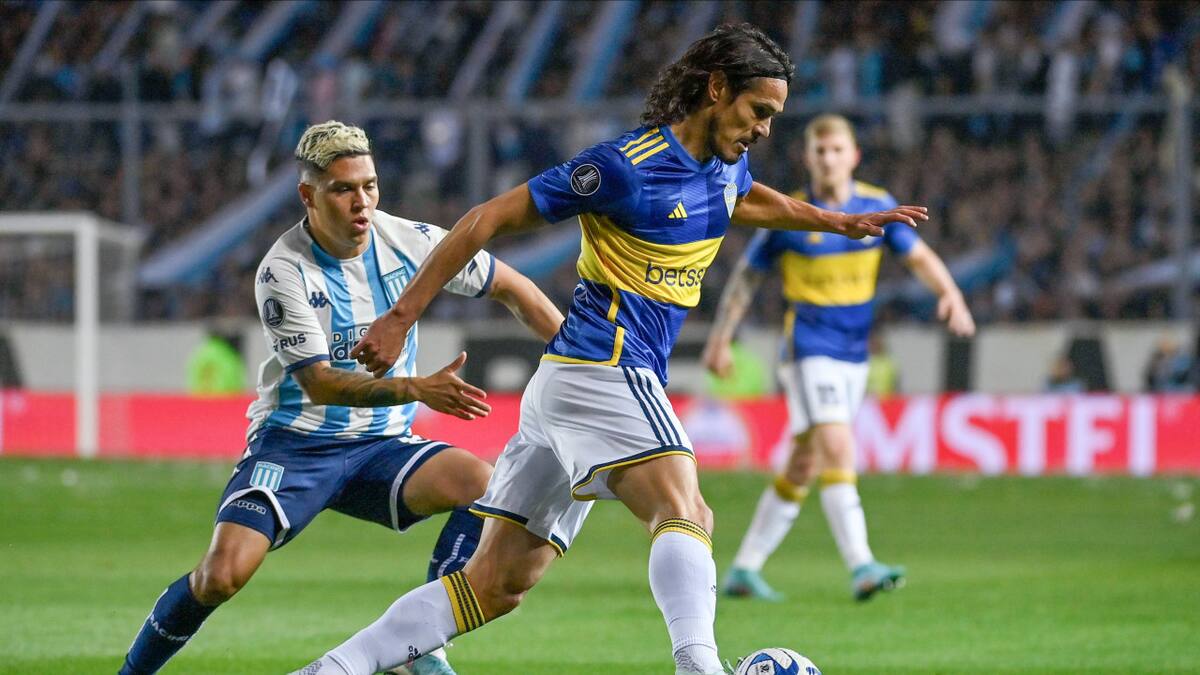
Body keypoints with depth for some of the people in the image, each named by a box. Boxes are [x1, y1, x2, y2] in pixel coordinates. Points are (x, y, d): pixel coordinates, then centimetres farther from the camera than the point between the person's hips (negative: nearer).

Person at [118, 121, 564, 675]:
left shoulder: (410, 242, -6)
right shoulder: (283, 272, -18)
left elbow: (511, 288, 7)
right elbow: (318, 383, -23)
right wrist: (416, 389, -36)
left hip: (381, 446, 4)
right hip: (294, 446, -4)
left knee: (482, 484, -25)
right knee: (222, 575, -24)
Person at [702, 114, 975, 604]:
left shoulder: (876, 207, 1)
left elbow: (919, 256, 5)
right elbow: (746, 276, 3)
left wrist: (950, 294, -15)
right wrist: (720, 339, 4)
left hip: (854, 352, 5)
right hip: (809, 348, -5)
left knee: (804, 465, 10)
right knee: (837, 447, -21)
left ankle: (745, 569, 20)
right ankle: (861, 568, -28)